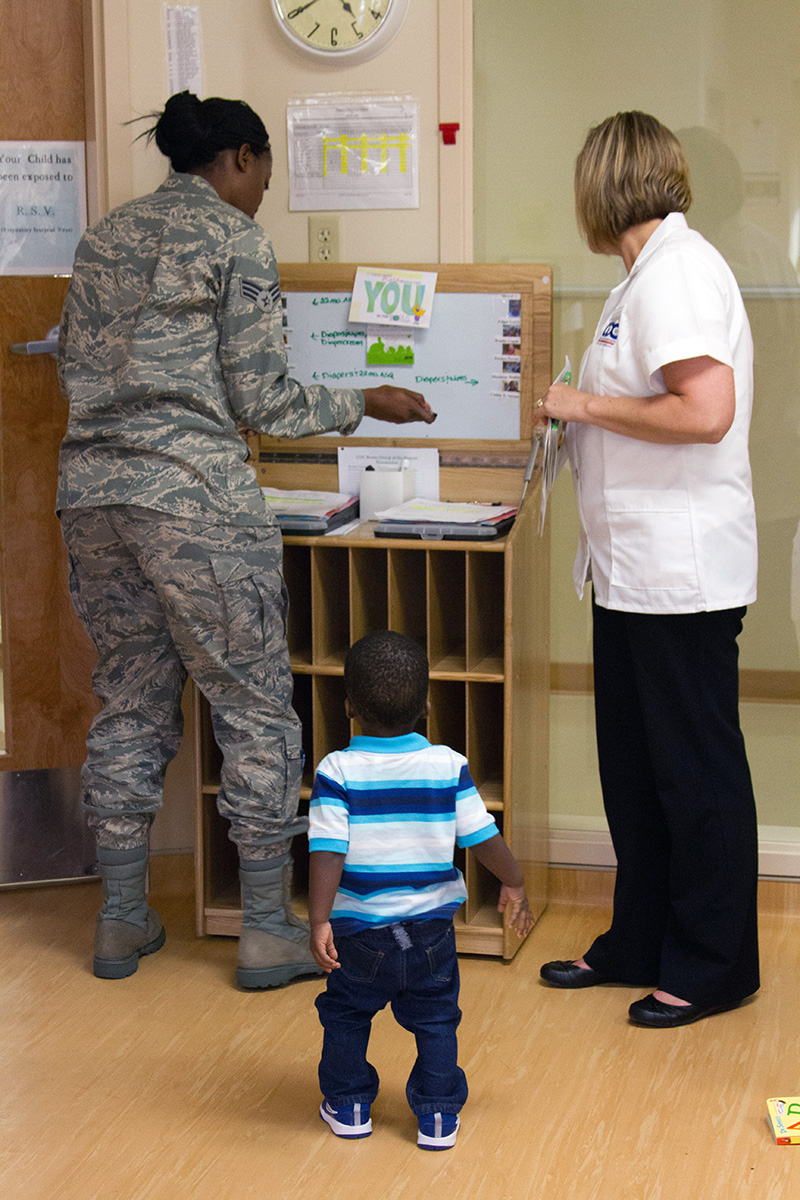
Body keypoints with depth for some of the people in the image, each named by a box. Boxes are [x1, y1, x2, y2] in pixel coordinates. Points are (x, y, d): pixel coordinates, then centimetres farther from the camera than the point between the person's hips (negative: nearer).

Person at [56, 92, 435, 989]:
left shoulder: (104, 236, 17)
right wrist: (363, 404, 8)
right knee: (255, 710, 3)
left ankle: (121, 921, 19)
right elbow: (260, 399, -5)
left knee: (130, 703, 14)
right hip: (193, 493, -7)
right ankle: (268, 931, 7)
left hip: (91, 489, 7)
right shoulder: (234, 239, -3)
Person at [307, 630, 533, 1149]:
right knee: (435, 1021, 17)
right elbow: (484, 839, -4)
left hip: (359, 929, -1)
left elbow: (328, 852, -19)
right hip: (430, 926, 1)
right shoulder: (448, 766, -8)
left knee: (346, 1015, 20)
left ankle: (349, 1106, 30)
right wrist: (515, 885, 11)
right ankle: (438, 1117, 20)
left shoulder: (337, 772, -13)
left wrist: (319, 921, -19)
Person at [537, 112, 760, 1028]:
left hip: (682, 573, -10)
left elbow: (706, 410, -26)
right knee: (634, 766, 16)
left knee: (697, 771, 1)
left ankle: (712, 968, 13)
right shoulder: (651, 272, 16)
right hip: (633, 568, 10)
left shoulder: (676, 272, -15)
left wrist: (585, 404, -16)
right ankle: (638, 945, 28)